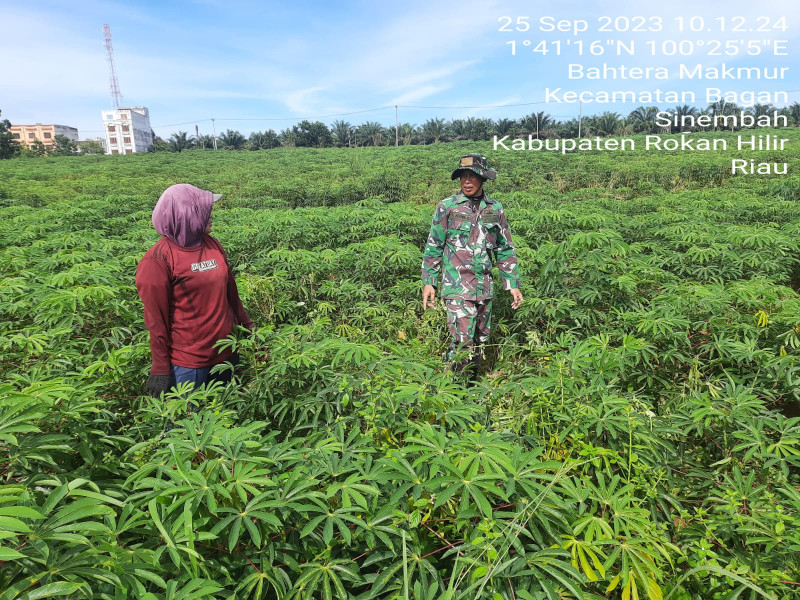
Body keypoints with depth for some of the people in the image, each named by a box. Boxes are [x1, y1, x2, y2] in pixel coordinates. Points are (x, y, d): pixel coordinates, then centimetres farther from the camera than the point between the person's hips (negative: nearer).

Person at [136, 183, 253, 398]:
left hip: (226, 353, 6)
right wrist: (160, 370, -10)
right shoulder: (159, 259, -13)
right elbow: (156, 319, -11)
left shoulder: (213, 245, 3)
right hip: (187, 363, -6)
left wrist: (246, 325, 15)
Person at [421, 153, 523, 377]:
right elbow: (433, 247, 1)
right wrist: (428, 282, -4)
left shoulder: (495, 209, 9)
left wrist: (513, 284, 10)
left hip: (484, 287, 5)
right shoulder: (447, 207, -1)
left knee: (480, 341, 12)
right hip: (456, 286, -4)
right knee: (463, 341, -11)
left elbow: (505, 250, 14)